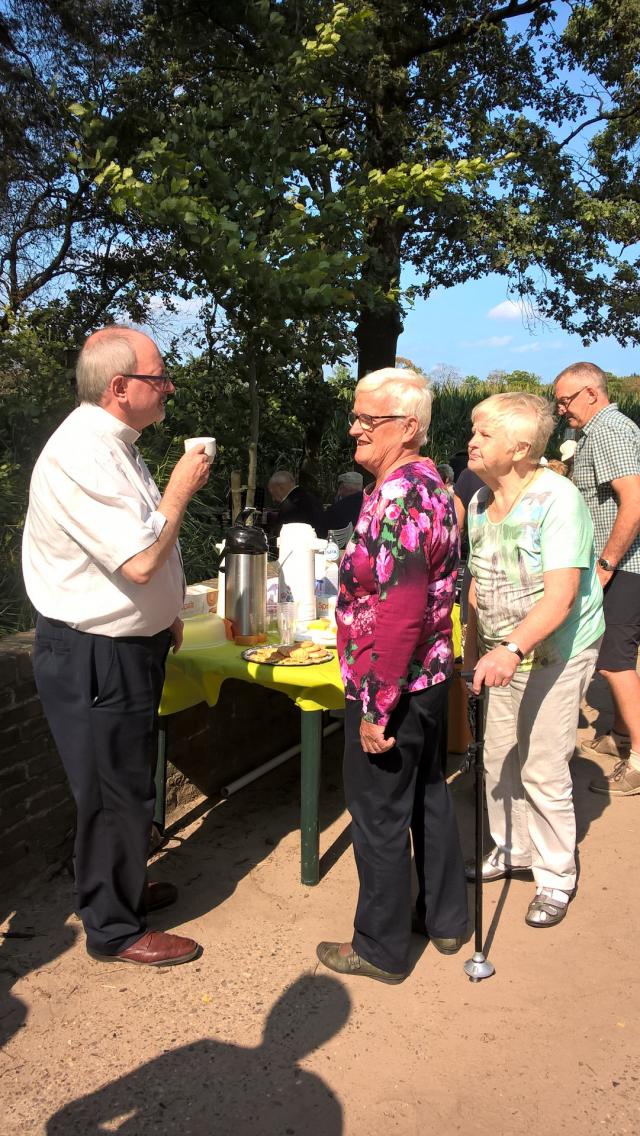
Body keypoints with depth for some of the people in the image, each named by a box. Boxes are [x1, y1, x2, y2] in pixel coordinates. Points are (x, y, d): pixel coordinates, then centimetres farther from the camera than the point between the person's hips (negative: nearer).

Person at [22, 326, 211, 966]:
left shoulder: (111, 444, 10)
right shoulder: (80, 454, -24)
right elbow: (140, 560, -29)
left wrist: (163, 614, 19)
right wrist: (180, 489, -15)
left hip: (126, 648, 10)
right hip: (93, 660, -10)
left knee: (127, 787, 23)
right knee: (114, 795, 5)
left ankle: (119, 887, 44)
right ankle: (113, 931, 24)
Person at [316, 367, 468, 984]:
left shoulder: (396, 497, -23)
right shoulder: (430, 484, 8)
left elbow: (400, 615, -28)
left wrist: (376, 706, -23)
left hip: (390, 686, -10)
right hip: (431, 676, 10)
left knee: (379, 816, 6)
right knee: (427, 795, 22)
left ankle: (380, 947, 24)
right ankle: (444, 918, 39)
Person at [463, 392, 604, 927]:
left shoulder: (557, 500, -22)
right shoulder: (481, 501, 2)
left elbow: (561, 596, -30)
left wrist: (513, 649, -41)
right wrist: (474, 642, 11)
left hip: (557, 654, -7)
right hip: (504, 655, 7)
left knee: (543, 771, -1)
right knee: (499, 760, 14)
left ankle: (556, 876, 20)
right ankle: (512, 850, 36)